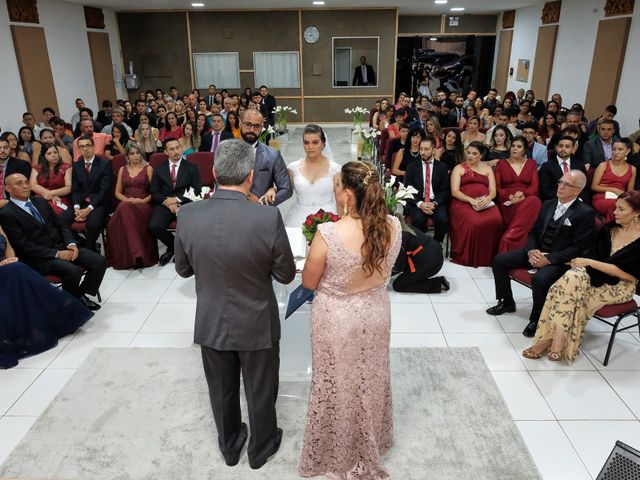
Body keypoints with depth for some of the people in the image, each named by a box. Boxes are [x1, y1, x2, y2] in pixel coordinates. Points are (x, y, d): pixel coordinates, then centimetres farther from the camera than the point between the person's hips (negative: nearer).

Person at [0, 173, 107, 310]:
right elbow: (24, 246, -13)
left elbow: (61, 224, 15)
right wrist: (57, 254, -19)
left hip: (62, 247, 7)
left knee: (100, 262, -12)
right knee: (73, 271, -32)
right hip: (39, 257, -6)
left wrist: (71, 243, -5)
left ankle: (81, 294, 7)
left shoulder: (40, 201, 14)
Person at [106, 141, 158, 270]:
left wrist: (143, 200, -13)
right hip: (126, 204, 3)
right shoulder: (122, 170, 20)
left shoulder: (148, 169, 10)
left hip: (144, 204, -3)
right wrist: (126, 200, -4)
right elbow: (117, 192, 17)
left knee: (125, 210, -38)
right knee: (124, 208, -37)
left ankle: (138, 256, -35)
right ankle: (137, 254, -36)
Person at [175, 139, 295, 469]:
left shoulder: (188, 216, -17)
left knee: (221, 390, 25)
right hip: (256, 324, -2)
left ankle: (230, 446, 47)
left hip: (211, 324, 3)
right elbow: (286, 275, -13)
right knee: (260, 391, 22)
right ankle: (261, 448, 44)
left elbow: (183, 269, -2)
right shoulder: (268, 218, -25)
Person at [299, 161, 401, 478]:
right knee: (370, 379, 26)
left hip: (337, 320, -4)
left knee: (338, 384, 20)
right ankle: (370, 443, 51)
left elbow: (308, 283, -14)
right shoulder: (392, 227, -16)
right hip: (375, 315, 4)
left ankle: (339, 452, 43)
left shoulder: (328, 234, -30)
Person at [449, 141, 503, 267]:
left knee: (495, 220, -30)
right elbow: (454, 191, -1)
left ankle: (488, 256, -15)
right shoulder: (459, 168, 12)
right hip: (463, 202, -2)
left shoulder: (487, 169, 21)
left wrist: (488, 198, -13)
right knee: (473, 222, -35)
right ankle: (468, 257, -18)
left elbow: (493, 191, 11)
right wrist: (471, 200, -17)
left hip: (485, 203, 3)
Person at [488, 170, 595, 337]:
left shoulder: (586, 213, -9)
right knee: (498, 261, -5)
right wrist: (531, 250, -8)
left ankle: (537, 319, -8)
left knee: (539, 279, -36)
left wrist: (548, 259, -22)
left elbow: (578, 248, -14)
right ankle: (506, 302, 15)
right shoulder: (548, 204, 11)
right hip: (537, 252, 7)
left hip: (560, 260, -7)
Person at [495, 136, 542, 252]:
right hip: (508, 203, -2)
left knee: (534, 201, -38)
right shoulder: (501, 164, 14)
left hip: (527, 199, 2)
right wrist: (510, 197, -13)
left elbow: (534, 186, 6)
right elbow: (496, 187, 5)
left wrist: (522, 194, -15)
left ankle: (510, 237, -43)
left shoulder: (531, 163, 17)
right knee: (522, 209, -38)